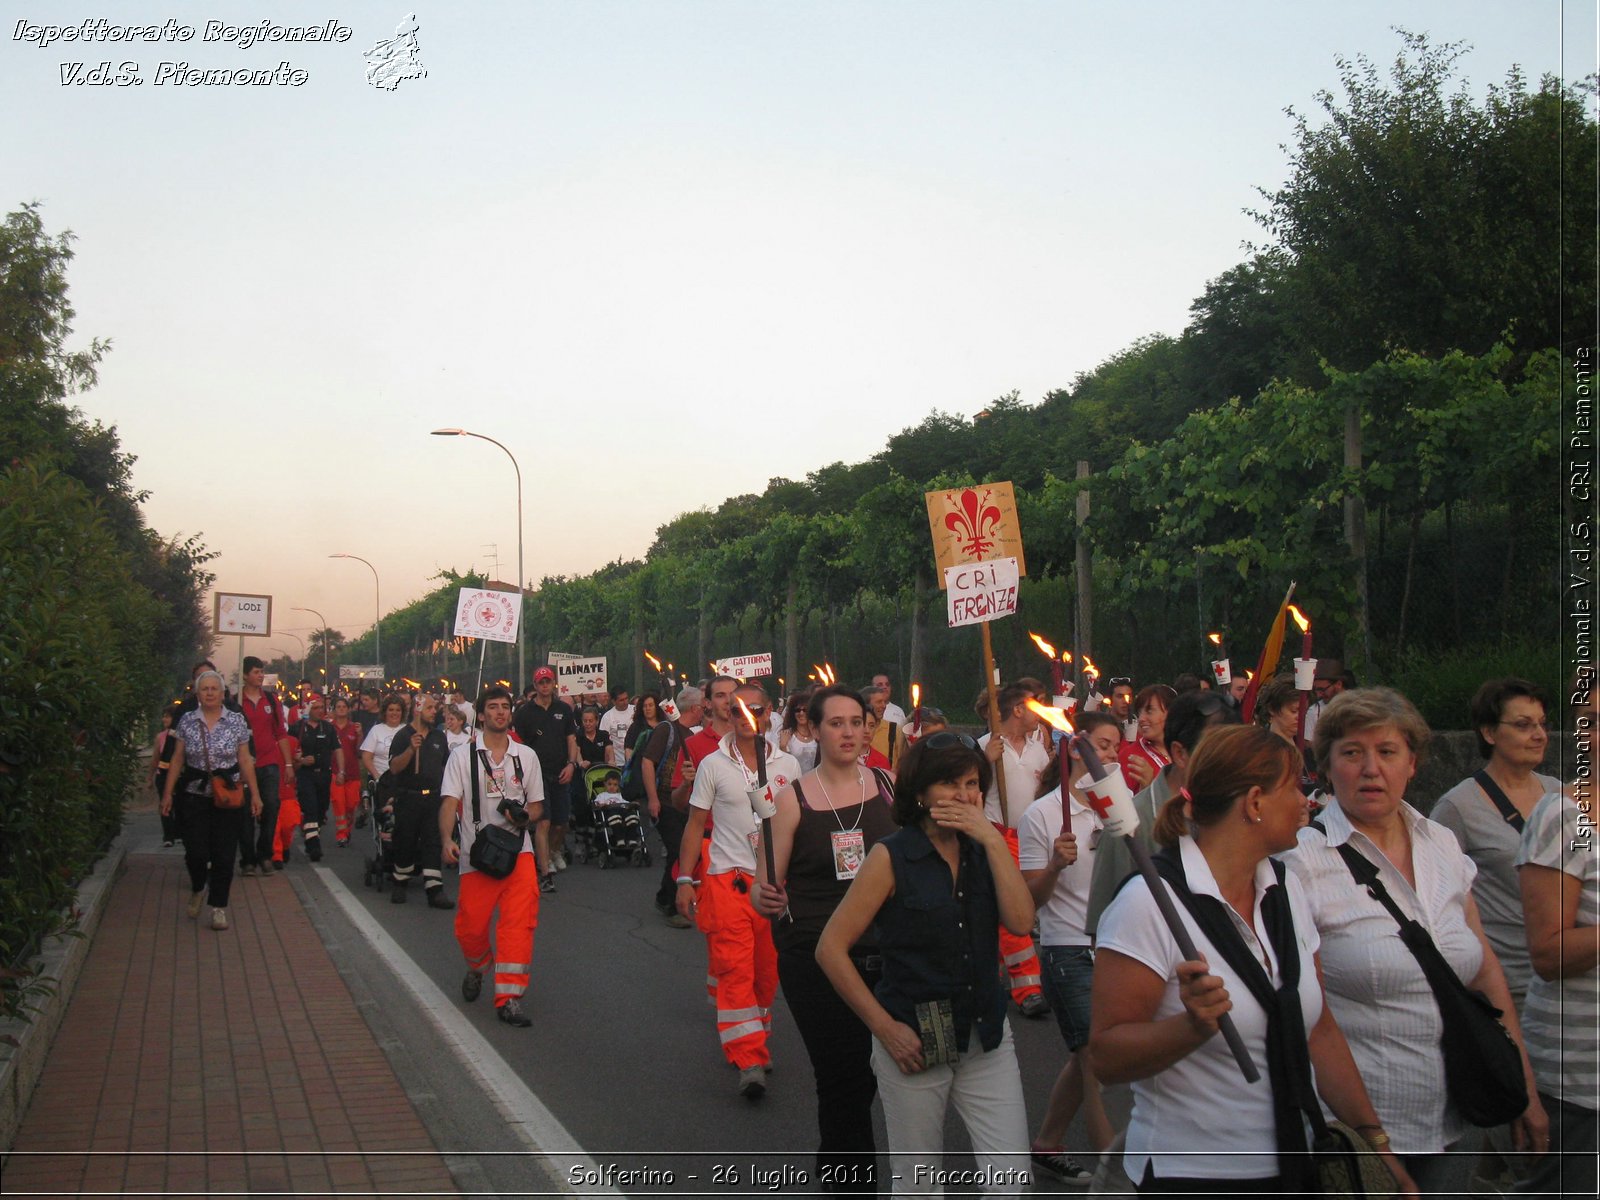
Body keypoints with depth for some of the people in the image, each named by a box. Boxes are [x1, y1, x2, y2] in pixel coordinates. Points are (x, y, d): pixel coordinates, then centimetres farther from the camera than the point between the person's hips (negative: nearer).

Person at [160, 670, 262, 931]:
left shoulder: (237, 720, 1)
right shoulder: (186, 721, 3)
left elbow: (245, 760, 3)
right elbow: (177, 760, 6)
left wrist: (255, 794, 0)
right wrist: (168, 793, 1)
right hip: (195, 795, 0)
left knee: (224, 855, 0)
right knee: (196, 853, -4)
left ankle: (219, 907, 13)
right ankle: (198, 889, 28)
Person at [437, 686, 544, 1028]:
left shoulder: (526, 755, 11)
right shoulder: (463, 755, 4)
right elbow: (450, 801, -5)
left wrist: (524, 817, -8)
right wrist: (447, 840, -22)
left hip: (518, 849, 1)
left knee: (520, 920, -13)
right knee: (470, 926, 1)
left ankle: (510, 997, -8)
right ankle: (478, 968, 35)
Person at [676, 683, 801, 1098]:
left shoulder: (788, 765, 6)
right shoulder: (713, 765, 0)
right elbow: (695, 824, 4)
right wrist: (685, 880, -2)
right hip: (728, 879, -3)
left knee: (767, 971, 10)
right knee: (735, 970, -10)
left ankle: (752, 1041, 28)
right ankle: (749, 1060, -11)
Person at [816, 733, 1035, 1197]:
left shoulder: (984, 851, 5)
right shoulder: (892, 857, -9)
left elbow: (1021, 923, -11)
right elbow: (831, 948, -10)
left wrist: (995, 841, -16)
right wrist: (884, 1027, -11)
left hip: (987, 1038, 3)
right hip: (913, 1043, -3)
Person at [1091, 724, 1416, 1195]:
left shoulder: (1287, 890, 3)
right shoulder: (1150, 901, -19)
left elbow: (1319, 1029, 10)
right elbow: (1106, 1056, -19)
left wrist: (1374, 1137, 6)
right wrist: (1194, 1026, -34)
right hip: (1189, 1173, -6)